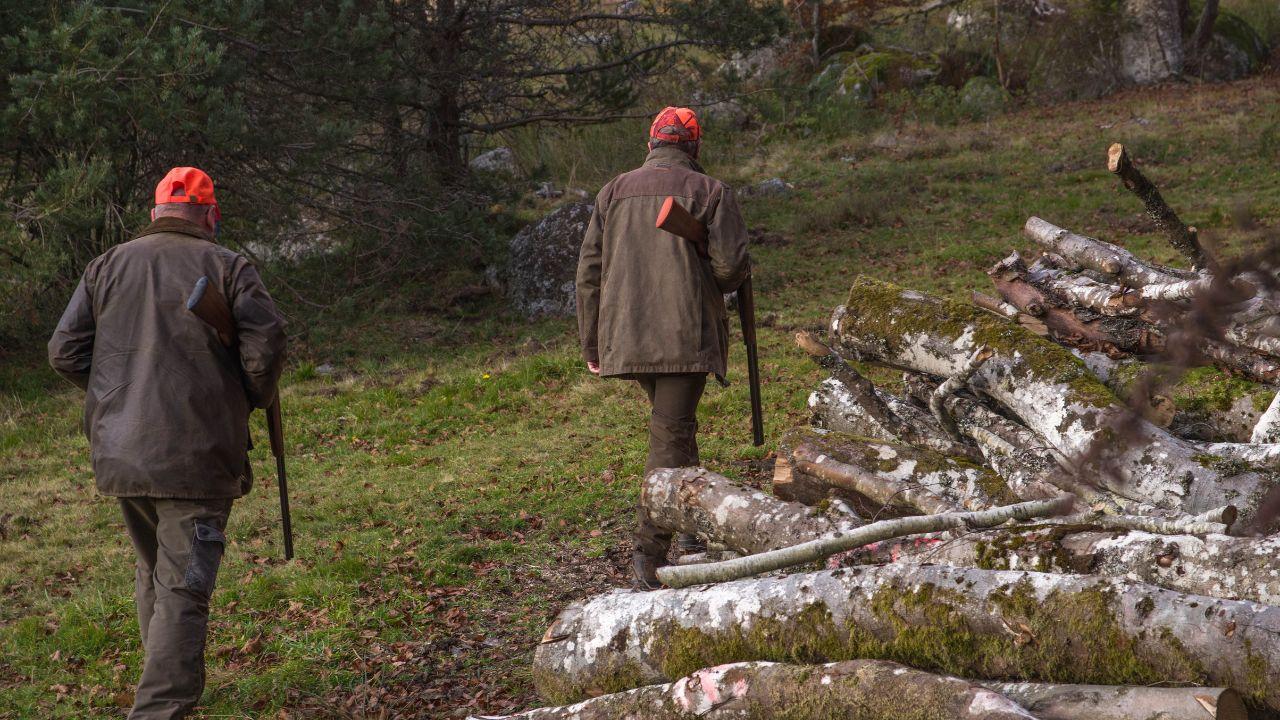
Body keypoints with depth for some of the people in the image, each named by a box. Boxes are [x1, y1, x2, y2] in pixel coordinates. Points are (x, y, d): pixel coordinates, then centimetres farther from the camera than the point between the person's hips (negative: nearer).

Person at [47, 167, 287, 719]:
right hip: (196, 456, -5)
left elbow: (65, 352, 6)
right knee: (183, 589, -5)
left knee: (153, 571, 23)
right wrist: (256, 397, 7)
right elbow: (266, 340, -12)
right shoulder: (225, 266, -2)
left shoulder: (107, 267, 9)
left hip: (119, 455, 5)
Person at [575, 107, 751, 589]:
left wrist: (591, 345, 14)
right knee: (671, 436, -6)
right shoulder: (710, 192, 0)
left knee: (675, 424, 24)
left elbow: (589, 273, 9)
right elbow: (732, 265, -9)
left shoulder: (613, 192, 12)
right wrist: (715, 283, 16)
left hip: (625, 336, 5)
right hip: (685, 334, -5)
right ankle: (650, 553, -14)